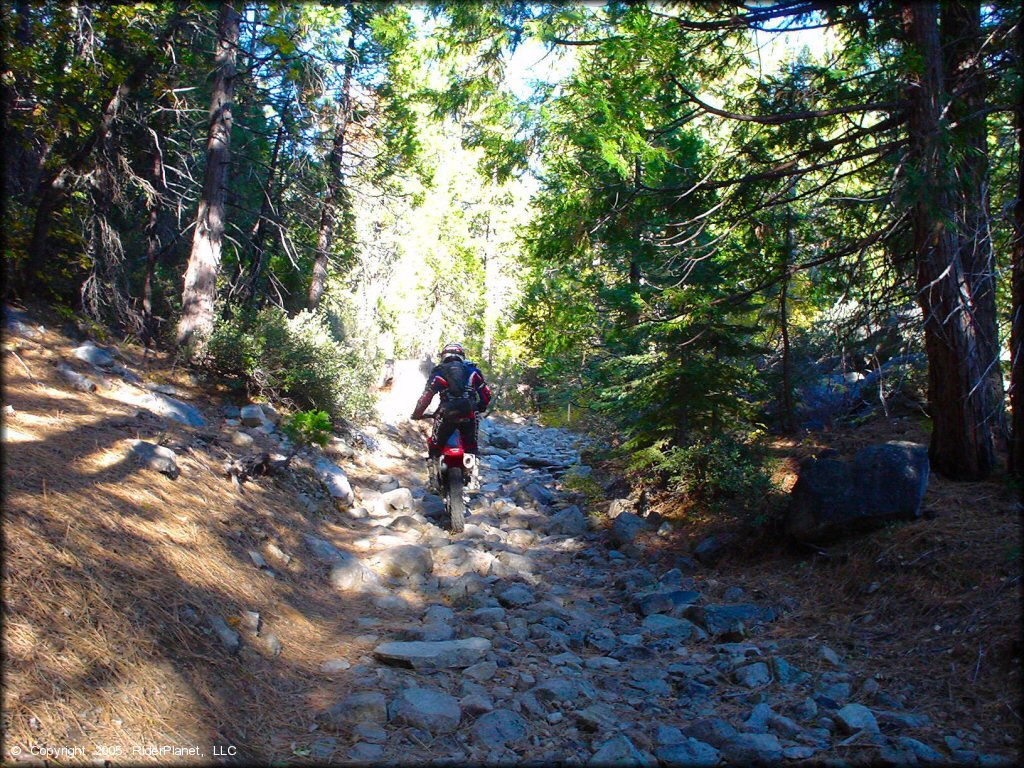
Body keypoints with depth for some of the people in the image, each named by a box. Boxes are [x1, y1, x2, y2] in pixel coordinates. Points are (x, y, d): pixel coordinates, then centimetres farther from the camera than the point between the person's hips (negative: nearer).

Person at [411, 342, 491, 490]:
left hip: (446, 415, -2)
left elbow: (426, 396, 2)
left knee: (434, 446, 17)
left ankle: (433, 480, 15)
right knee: (471, 447, 21)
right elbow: (486, 394, 15)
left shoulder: (438, 372, 8)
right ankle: (474, 480, 9)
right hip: (470, 415, 2)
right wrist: (480, 408, 31)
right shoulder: (473, 370, 15)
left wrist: (417, 414, 17)